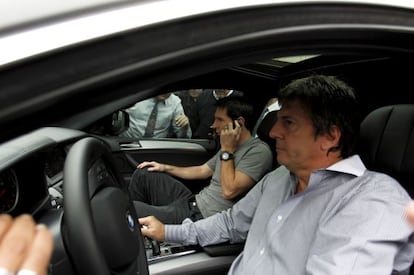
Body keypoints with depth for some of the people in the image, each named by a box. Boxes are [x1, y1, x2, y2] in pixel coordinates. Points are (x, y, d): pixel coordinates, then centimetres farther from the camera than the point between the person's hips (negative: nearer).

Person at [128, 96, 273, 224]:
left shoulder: (258, 151, -16)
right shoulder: (231, 145, 14)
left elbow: (229, 191, -23)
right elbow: (202, 171, 24)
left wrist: (227, 150, -17)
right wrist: (165, 168, 19)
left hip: (202, 218, -10)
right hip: (194, 202, 10)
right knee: (143, 173, 9)